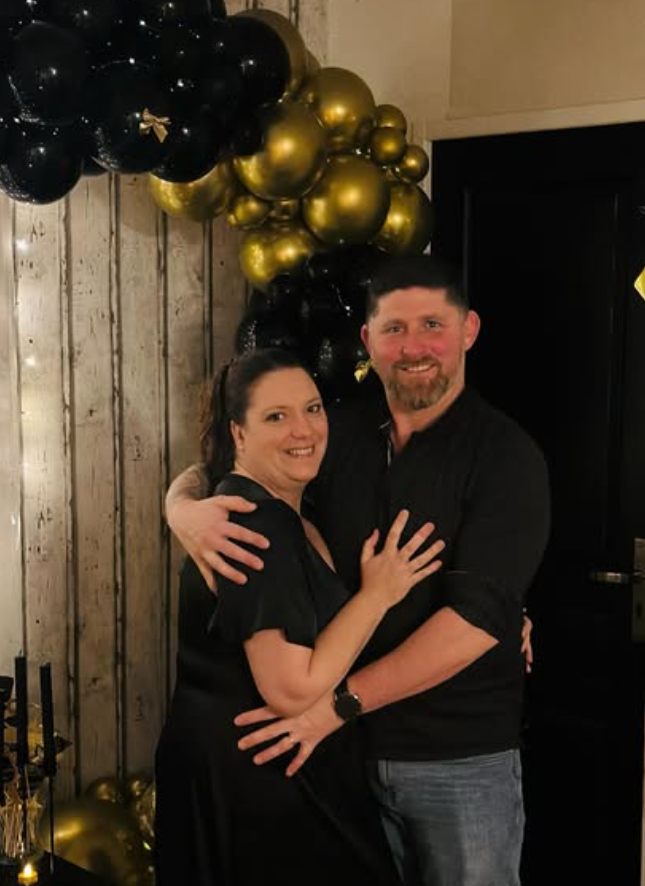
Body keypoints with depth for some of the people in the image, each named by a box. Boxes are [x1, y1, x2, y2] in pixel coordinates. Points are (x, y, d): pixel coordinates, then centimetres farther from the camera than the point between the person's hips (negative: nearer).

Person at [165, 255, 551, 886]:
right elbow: (208, 471, 10)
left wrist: (341, 700, -23)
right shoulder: (336, 435, 1)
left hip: (462, 758, -3)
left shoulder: (506, 455, -11)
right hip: (347, 746, 3)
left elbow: (478, 615, -20)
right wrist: (185, 509, -15)